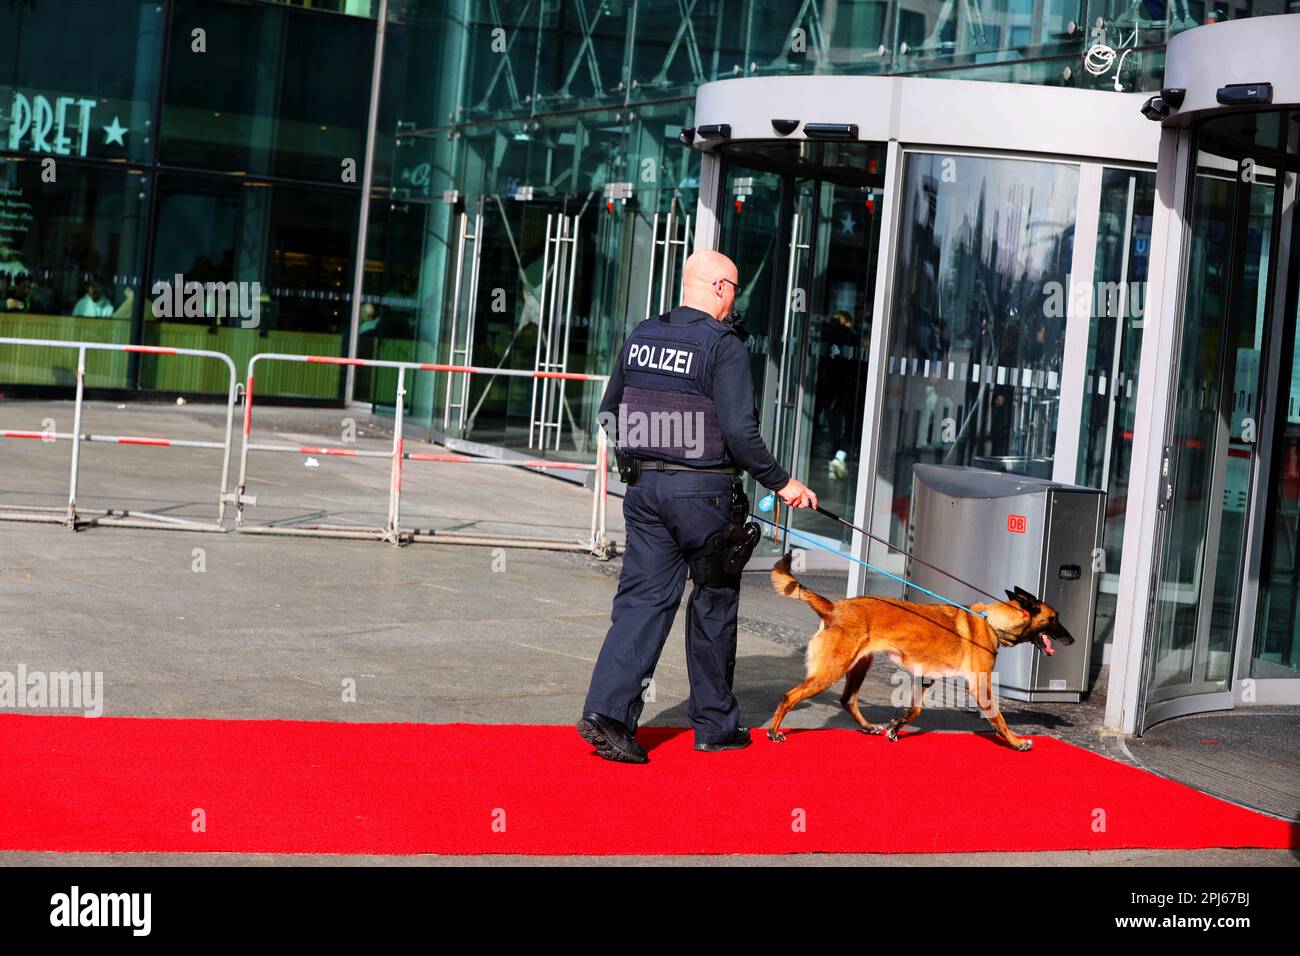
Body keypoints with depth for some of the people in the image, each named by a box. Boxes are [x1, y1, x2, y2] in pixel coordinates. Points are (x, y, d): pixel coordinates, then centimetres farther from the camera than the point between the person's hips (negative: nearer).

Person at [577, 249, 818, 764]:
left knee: (643, 600, 5)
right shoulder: (724, 345, -12)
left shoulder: (641, 336, 7)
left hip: (644, 487, 5)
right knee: (714, 605, 10)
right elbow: (739, 431, -18)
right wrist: (781, 483, -8)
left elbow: (610, 413, 13)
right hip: (704, 490, -5)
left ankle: (607, 710, -10)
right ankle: (714, 724, 20)